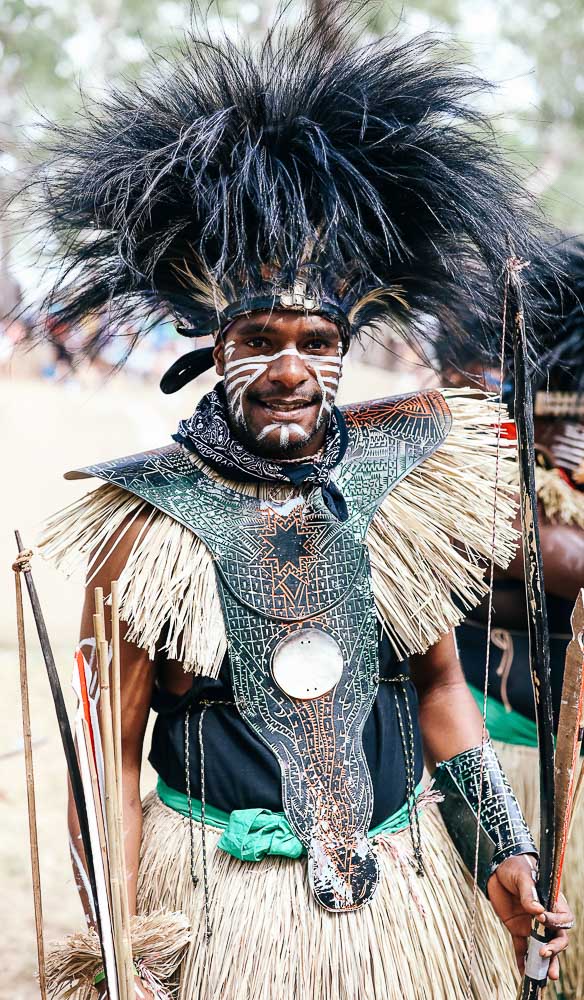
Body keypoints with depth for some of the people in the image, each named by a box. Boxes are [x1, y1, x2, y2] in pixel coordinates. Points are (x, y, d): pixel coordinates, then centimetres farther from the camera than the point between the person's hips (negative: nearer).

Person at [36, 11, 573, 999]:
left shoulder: (397, 483, -2)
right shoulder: (153, 518, -12)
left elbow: (439, 686, 9)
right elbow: (109, 744, -7)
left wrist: (504, 856, 6)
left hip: (405, 878, 3)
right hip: (223, 900, -3)